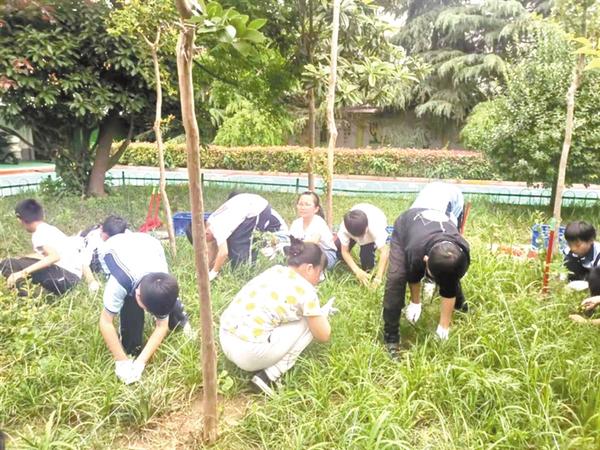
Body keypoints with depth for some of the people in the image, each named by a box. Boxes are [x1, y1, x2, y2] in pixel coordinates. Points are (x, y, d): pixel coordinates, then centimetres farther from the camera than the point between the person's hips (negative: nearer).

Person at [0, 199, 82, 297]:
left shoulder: (39, 234, -10)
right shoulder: (48, 229, 18)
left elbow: (55, 256, -26)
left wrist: (23, 272, -25)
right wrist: (20, 259, 34)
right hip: (72, 274, 10)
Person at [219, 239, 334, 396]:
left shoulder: (275, 270, 13)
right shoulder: (305, 289, -7)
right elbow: (323, 336, 4)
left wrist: (315, 310, 30)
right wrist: (323, 312, 23)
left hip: (225, 340, 8)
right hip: (250, 353, -8)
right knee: (309, 322, 7)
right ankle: (269, 376, -1)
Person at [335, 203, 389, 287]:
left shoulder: (375, 227, -47)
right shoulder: (344, 227, -40)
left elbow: (385, 251, -48)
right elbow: (345, 251, -31)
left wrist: (378, 277, -54)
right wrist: (357, 271, -43)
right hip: (353, 228, 2)